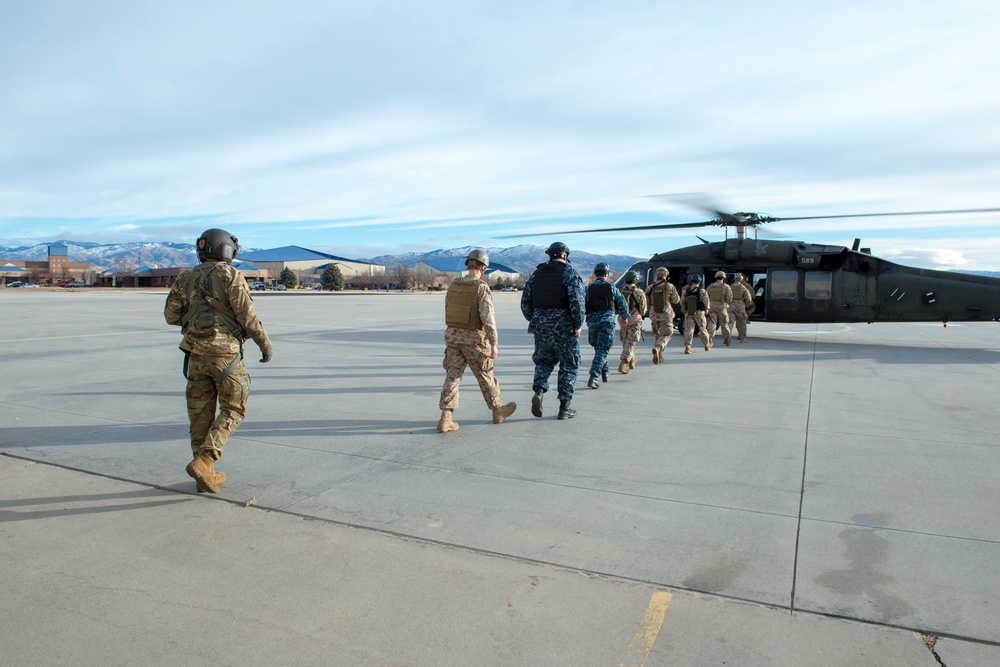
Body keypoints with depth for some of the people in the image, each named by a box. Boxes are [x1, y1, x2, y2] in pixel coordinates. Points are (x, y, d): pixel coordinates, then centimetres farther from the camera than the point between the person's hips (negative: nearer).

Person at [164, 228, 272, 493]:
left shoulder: (187, 278, 12)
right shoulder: (229, 274, -5)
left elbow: (171, 315, 8)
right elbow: (246, 314, -11)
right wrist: (265, 343, -3)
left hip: (196, 352, 6)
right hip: (224, 352, -5)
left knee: (201, 413, 10)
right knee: (233, 409, 7)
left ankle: (206, 475, 16)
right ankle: (202, 461, -9)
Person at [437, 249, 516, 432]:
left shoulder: (453, 286, 5)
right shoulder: (482, 288, -14)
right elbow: (488, 318, -19)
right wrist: (494, 344, -15)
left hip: (453, 336, 4)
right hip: (474, 339, -4)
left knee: (452, 376, 3)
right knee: (485, 376, 12)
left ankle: (445, 418, -6)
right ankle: (498, 411, 29)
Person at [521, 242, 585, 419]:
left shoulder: (537, 273, 10)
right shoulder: (570, 273, -5)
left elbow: (525, 301, 10)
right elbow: (577, 301, -16)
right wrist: (578, 325, -8)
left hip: (541, 326, 4)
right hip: (564, 326, -4)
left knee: (543, 361, 19)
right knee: (568, 365, 8)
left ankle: (539, 390, -6)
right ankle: (565, 406, 10)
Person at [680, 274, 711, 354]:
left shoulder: (685, 291, -2)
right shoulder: (702, 291, -9)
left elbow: (682, 302, 6)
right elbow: (706, 303, -4)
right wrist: (706, 310, 12)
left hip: (688, 313, 1)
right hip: (699, 313, -1)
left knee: (688, 329, 0)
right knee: (703, 329, 14)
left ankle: (687, 346, -16)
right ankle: (707, 345, 32)